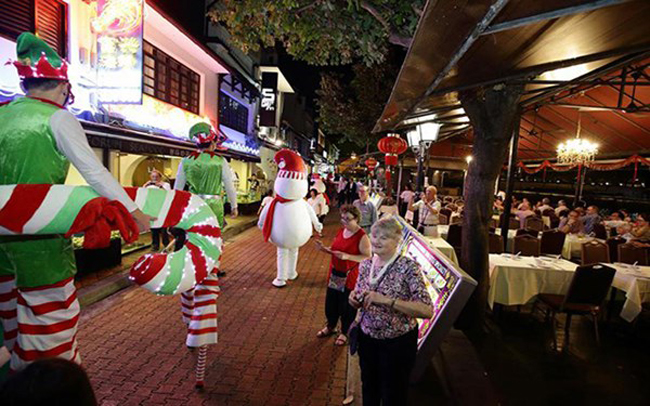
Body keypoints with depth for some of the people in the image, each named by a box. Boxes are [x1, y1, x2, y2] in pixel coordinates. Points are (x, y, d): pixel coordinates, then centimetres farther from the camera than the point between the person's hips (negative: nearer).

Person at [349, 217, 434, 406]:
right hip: (367, 337, 5)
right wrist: (354, 299, -13)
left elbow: (427, 310, -29)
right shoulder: (365, 265, -3)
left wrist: (387, 300, -36)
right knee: (369, 390, 25)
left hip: (397, 342, -5)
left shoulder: (408, 267, -20)